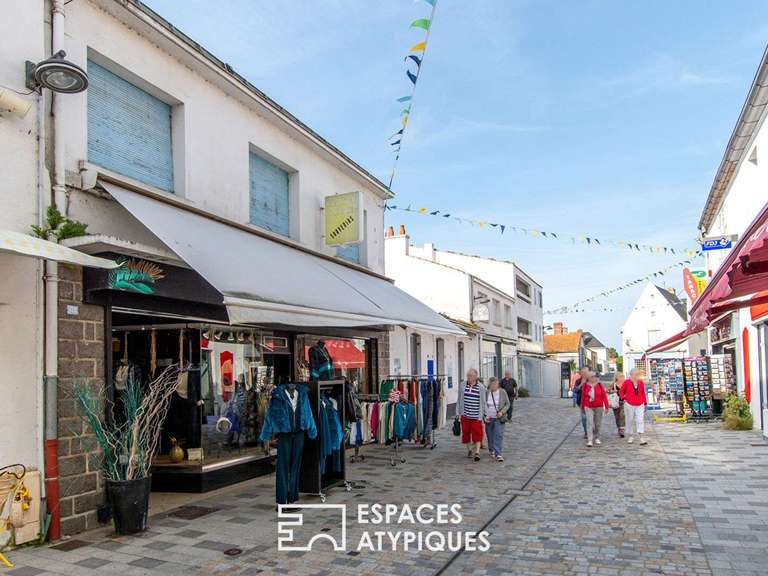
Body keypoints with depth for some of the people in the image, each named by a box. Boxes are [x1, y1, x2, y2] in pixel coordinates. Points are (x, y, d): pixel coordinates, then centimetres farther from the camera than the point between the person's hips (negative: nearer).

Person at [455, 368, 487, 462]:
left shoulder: (481, 388, -2)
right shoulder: (462, 386, 3)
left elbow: (483, 402, 3)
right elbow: (459, 400, 10)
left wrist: (484, 415, 1)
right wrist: (458, 413, 8)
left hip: (476, 415, -2)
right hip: (465, 415, 3)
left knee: (477, 434, -8)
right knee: (466, 433, 10)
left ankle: (477, 452, -6)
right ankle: (469, 450, 27)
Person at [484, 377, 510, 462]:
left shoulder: (503, 392, -4)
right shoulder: (486, 393, -1)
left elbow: (507, 404, 2)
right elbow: (483, 405, 5)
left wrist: (502, 412, -13)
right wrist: (485, 416, -6)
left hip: (499, 418, -2)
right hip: (489, 418, 2)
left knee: (498, 435, -11)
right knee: (490, 436, 10)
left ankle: (498, 454, -11)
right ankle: (492, 451, 31)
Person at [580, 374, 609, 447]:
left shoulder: (600, 385, 0)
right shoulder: (585, 386, 0)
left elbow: (604, 396, 0)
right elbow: (583, 397, 7)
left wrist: (606, 407, -3)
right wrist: (583, 407, 12)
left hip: (599, 407, 1)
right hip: (588, 407, -1)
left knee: (598, 424, 9)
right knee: (589, 423, -10)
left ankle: (597, 438, 26)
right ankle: (589, 440, -11)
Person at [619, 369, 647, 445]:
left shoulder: (641, 382, 4)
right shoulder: (627, 382, -5)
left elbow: (643, 393, 11)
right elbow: (621, 391, 4)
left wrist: (645, 403, 12)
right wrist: (623, 398, -12)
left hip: (640, 405, 2)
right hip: (629, 405, -2)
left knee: (640, 420, -7)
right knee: (630, 421, 8)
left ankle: (641, 438, -8)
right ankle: (631, 437, 22)